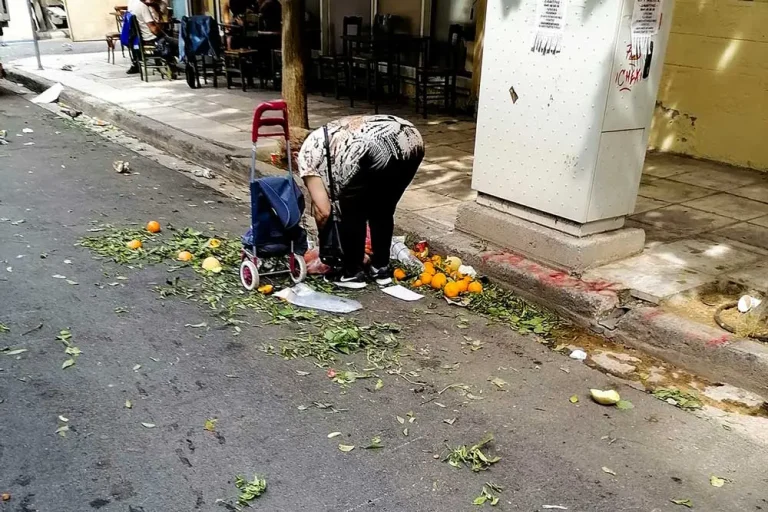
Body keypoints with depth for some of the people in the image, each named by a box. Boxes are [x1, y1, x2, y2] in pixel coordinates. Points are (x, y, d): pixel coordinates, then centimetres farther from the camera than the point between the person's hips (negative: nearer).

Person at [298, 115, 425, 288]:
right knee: (383, 210, 26)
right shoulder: (335, 132, 39)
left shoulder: (307, 151, 17)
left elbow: (323, 210, 10)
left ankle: (352, 273, 25)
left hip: (373, 150, -8)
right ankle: (381, 268, 34)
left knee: (352, 214, 15)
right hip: (411, 141, 8)